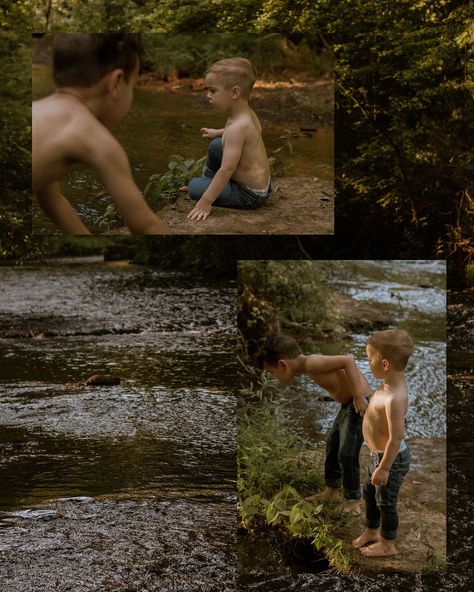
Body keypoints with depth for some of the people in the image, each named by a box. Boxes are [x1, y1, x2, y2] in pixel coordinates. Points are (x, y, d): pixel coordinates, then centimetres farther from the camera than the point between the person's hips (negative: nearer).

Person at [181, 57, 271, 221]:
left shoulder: (237, 127, -30)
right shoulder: (249, 114, -2)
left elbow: (227, 169, -33)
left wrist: (206, 202, -33)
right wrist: (218, 133, 29)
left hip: (249, 195, -9)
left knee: (194, 186, -9)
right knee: (216, 146, 21)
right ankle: (208, 182, 37)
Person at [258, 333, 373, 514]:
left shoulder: (311, 363, -23)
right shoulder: (309, 365, 5)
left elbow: (348, 361, -30)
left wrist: (359, 397, -29)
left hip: (359, 403, -10)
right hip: (348, 404, 10)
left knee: (347, 453, -5)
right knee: (332, 445, 21)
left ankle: (353, 500, 11)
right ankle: (331, 490, 38)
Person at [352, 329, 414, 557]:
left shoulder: (394, 398, -36)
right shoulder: (390, 384, -5)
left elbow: (396, 438, -31)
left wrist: (384, 468, -23)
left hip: (391, 458, -9)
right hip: (379, 454, 9)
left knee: (385, 501, 12)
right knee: (370, 493, 26)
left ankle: (388, 544, 33)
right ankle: (372, 531, 48)